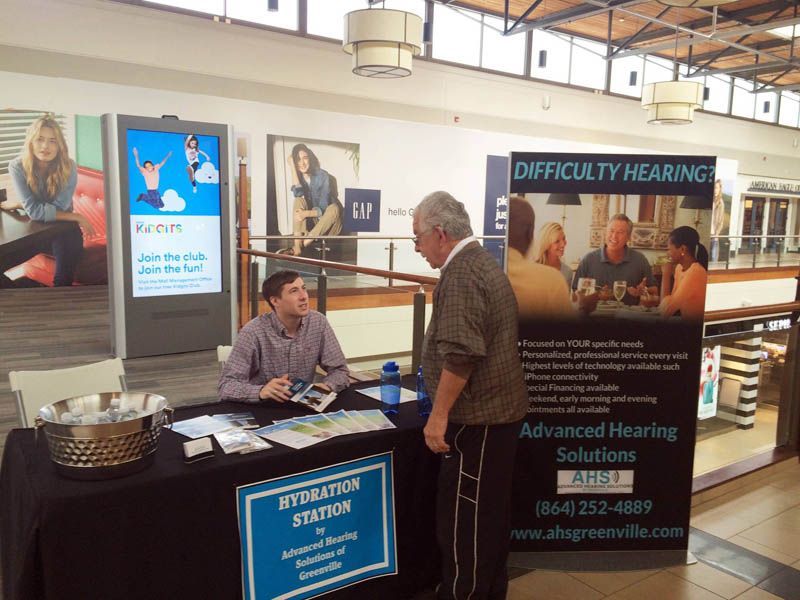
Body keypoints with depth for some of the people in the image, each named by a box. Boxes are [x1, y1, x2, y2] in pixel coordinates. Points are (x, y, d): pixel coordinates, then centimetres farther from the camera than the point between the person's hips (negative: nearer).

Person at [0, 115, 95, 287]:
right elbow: (33, 211, -21)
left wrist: (16, 204, -14)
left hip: (62, 230, -2)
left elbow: (60, 207, -19)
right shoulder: (17, 167, -12)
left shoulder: (68, 166, -13)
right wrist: (76, 217, -23)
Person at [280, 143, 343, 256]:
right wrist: (292, 168, -27)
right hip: (310, 221, 3)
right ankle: (297, 247, -37)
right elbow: (298, 193, -28)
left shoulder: (322, 175, -17)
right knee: (299, 200, -22)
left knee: (334, 208, -35)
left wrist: (306, 213, -38)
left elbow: (323, 208, -22)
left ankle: (303, 244, -39)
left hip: (327, 218, -3)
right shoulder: (299, 176, -5)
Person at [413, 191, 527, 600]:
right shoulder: (482, 263, 15)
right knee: (488, 511, 20)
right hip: (499, 409, 11)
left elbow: (460, 353, -26)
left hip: (477, 418, -11)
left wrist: (439, 415, -20)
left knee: (463, 519, 1)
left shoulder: (460, 273, -18)